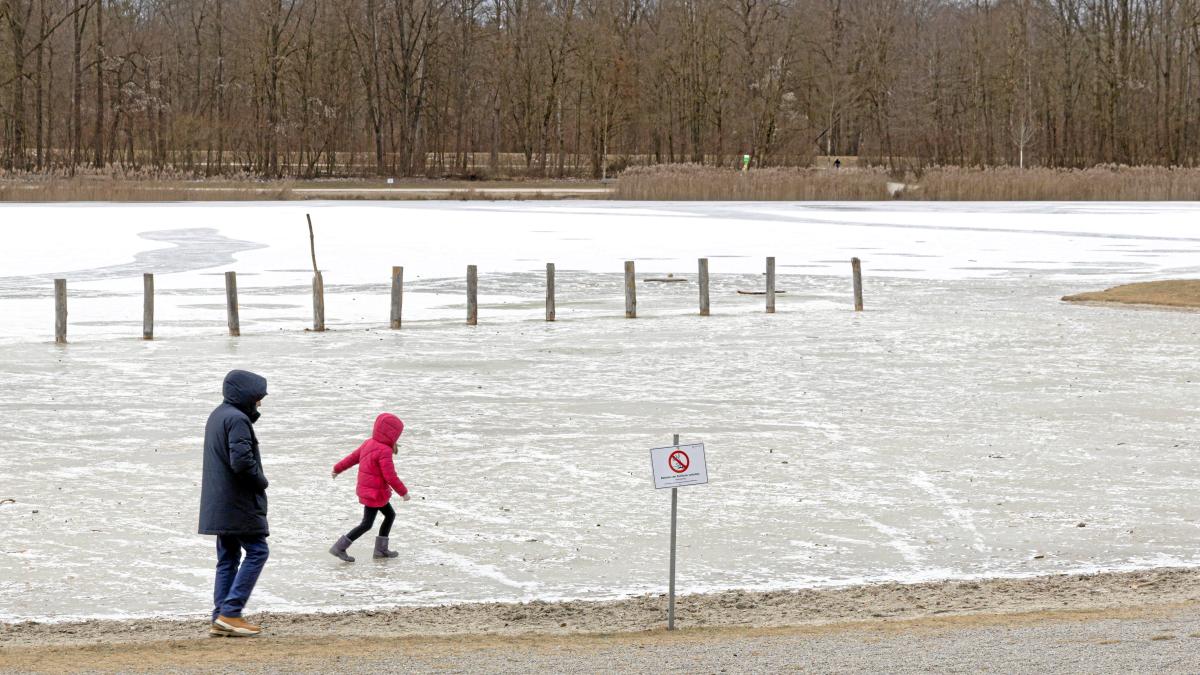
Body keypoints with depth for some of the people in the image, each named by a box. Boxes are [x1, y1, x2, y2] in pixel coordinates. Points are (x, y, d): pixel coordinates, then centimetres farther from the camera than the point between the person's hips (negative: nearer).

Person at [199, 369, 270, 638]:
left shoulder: (217, 416, 16)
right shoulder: (237, 419, -16)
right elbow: (241, 460, -24)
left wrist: (253, 415, 11)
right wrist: (261, 482, -9)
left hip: (219, 504, 10)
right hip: (240, 503, -10)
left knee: (227, 558, 11)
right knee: (257, 551, -5)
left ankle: (220, 619, 7)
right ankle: (230, 612, -11)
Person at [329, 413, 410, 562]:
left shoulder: (369, 444, 3)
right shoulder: (384, 451, -24)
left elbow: (353, 457, 17)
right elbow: (390, 476, -24)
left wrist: (338, 469, 31)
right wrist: (403, 492, -12)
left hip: (366, 489, 10)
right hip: (374, 493, -10)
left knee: (390, 515, 17)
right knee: (366, 525, -3)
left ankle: (381, 549, 21)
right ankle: (339, 548, -1)